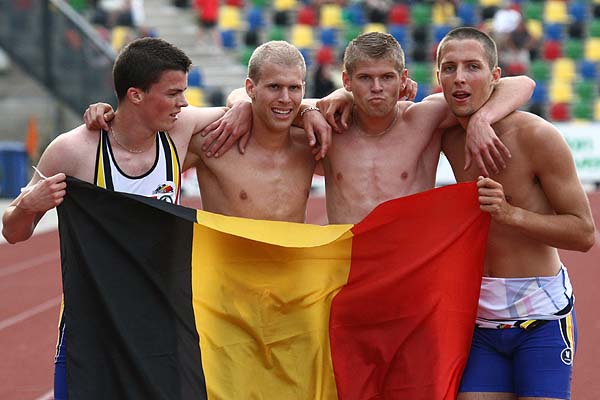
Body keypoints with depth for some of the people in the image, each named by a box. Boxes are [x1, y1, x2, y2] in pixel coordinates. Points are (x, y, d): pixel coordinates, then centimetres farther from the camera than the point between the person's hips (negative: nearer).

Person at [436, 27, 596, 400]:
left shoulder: (538, 136, -14)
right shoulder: (445, 134, 1)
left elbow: (584, 233, -11)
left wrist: (511, 214, -24)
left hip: (541, 316, -4)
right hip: (481, 315, 5)